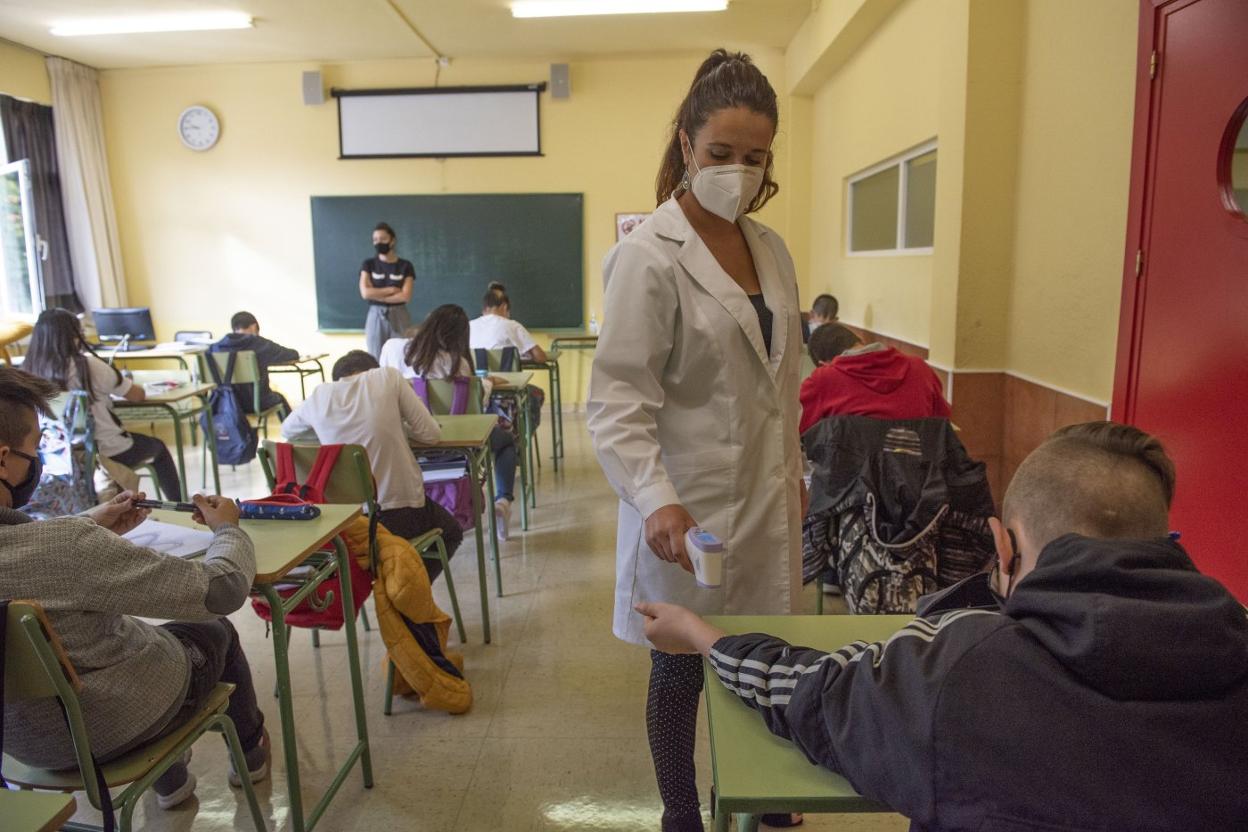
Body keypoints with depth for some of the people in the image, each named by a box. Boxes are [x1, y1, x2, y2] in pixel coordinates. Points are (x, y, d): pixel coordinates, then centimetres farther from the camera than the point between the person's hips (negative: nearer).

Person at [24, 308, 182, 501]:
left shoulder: (29, 371, -7)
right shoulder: (88, 365, -20)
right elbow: (139, 395, -8)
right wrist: (125, 384, 15)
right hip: (106, 453, -5)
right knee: (158, 448, 24)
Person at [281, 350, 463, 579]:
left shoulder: (319, 395, 2)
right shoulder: (388, 376, -6)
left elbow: (287, 431, 22)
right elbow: (430, 433, -6)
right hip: (402, 515, -4)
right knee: (452, 532, 26)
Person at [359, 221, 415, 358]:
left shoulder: (405, 266, 1)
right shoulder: (368, 264, 4)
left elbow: (405, 296, -9)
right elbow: (365, 293, -8)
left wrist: (377, 295, -8)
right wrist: (392, 289, -8)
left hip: (399, 317, -1)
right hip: (376, 317, 1)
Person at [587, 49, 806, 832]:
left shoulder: (770, 247, 7)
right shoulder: (648, 256, -14)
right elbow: (619, 401, -18)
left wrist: (795, 472, 15)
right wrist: (657, 500, -31)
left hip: (766, 497, 6)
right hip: (689, 511, -6)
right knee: (682, 671, 11)